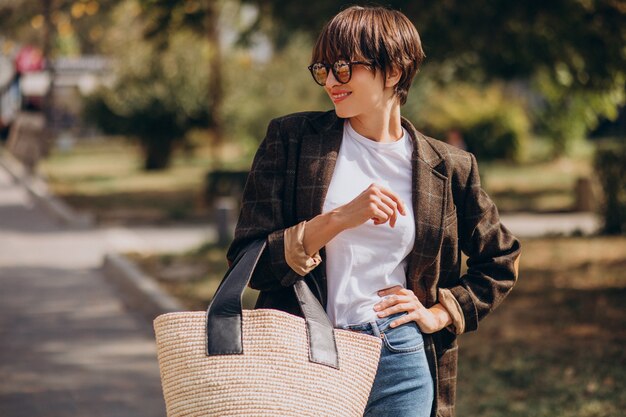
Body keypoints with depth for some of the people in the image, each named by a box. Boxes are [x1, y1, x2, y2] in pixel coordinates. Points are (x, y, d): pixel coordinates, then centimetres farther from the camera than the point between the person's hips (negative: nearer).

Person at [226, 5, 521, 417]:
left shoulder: (447, 168, 4)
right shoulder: (291, 139, 2)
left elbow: (501, 261, 19)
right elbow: (248, 262, -4)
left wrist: (439, 315, 6)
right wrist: (338, 219, -15)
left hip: (399, 361, 1)